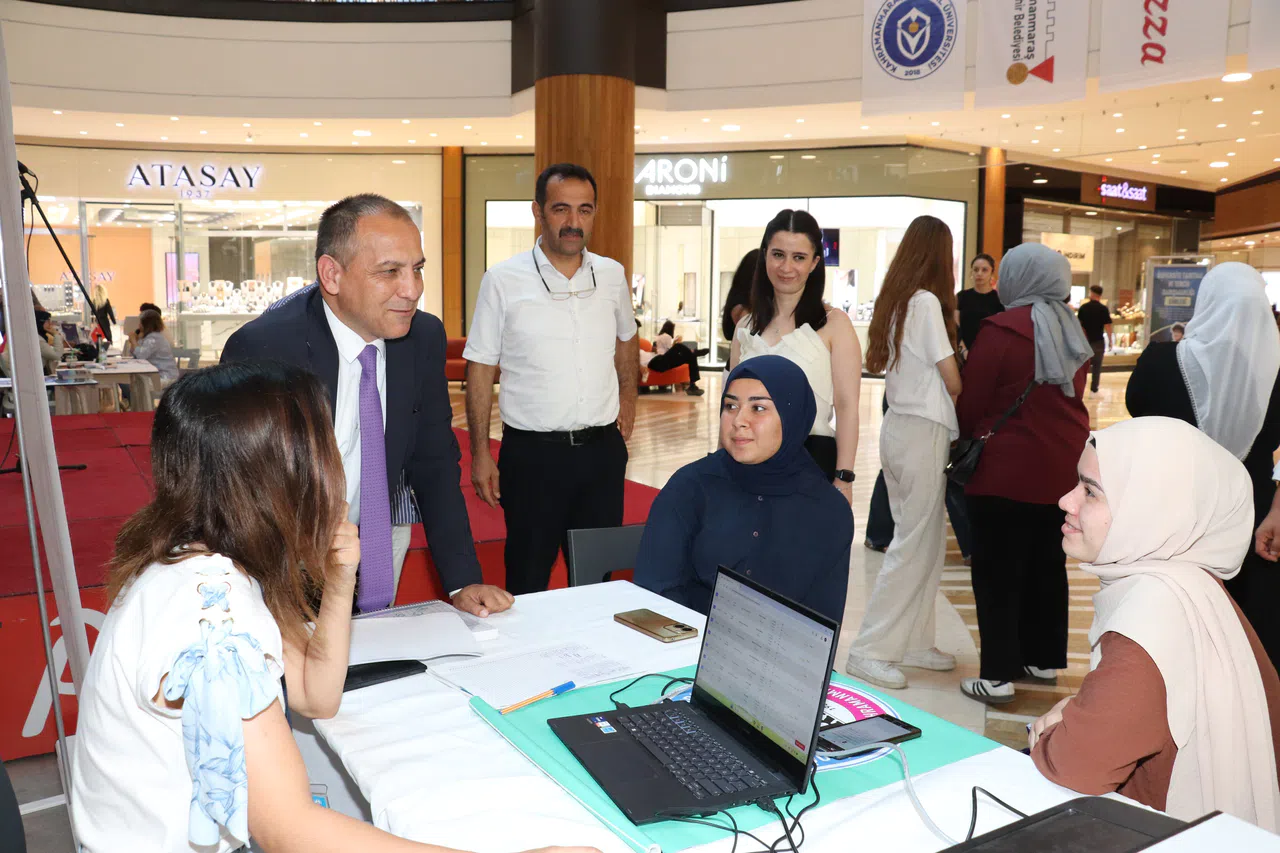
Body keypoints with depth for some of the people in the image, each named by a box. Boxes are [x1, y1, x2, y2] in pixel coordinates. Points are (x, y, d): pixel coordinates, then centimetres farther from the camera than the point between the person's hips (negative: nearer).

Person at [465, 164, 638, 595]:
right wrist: (480, 454, -6)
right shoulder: (502, 280, -6)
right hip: (532, 451, -3)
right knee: (528, 579, 8)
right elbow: (480, 368, -3)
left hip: (602, 447, 3)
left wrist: (628, 397, 12)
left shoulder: (612, 275, 5)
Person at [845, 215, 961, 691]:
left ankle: (912, 642, 21)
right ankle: (869, 651, 0)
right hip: (924, 432, -8)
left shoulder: (894, 300, 11)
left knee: (922, 541, 14)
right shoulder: (927, 301, -12)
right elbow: (951, 378, -10)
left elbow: (878, 364, 6)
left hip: (898, 427, 8)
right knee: (913, 545, -3)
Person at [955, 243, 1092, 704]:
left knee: (998, 572, -1)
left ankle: (997, 674, 1)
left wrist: (965, 437, 6)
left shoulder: (1002, 330, -13)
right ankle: (1044, 658, 27)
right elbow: (1069, 396, 15)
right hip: (1063, 465, 7)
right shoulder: (1070, 329, 9)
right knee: (1047, 565, 16)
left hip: (1007, 468, -7)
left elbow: (971, 402, -11)